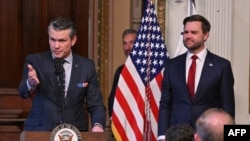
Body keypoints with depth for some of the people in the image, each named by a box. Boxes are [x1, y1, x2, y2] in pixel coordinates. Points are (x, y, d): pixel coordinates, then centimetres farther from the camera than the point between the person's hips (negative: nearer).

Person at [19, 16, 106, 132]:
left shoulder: (86, 66, 6)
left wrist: (98, 125, -12)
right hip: (40, 131, -1)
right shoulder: (35, 61, 3)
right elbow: (23, 92, -12)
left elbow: (95, 105, 8)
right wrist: (30, 83, -35)